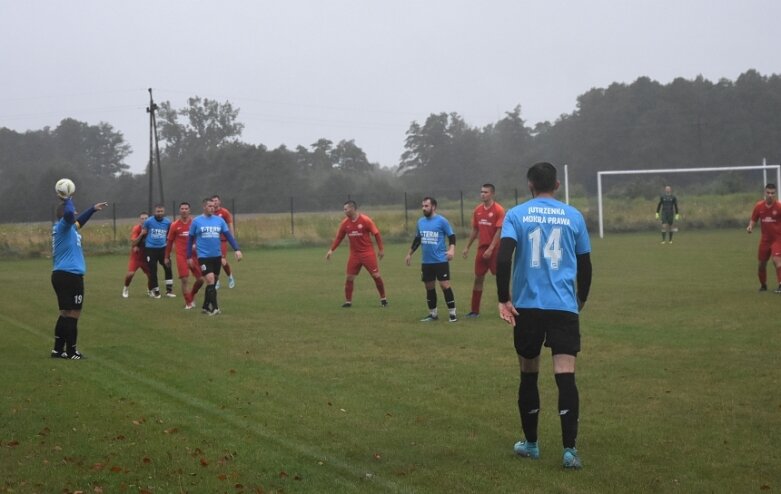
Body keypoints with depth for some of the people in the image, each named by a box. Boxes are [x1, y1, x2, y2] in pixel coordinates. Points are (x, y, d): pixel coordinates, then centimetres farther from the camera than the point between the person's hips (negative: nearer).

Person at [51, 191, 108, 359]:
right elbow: (68, 213, -32)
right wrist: (67, 201, -14)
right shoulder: (63, 226, -10)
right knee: (73, 314, -4)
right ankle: (71, 352, 0)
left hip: (61, 275, 10)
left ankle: (58, 349, 18)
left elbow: (78, 221, 36)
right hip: (70, 275, -10)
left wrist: (93, 209, 32)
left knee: (66, 313, 15)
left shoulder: (66, 228, 16)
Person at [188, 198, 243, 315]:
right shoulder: (196, 221, -1)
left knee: (213, 282, 11)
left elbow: (228, 236, 4)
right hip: (204, 257, -4)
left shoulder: (219, 220, 6)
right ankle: (214, 308, -13)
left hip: (217, 256, 4)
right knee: (210, 281, -15)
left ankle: (206, 307, 24)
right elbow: (190, 239, 6)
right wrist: (189, 256, 5)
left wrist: (237, 249, -8)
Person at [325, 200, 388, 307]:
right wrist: (331, 250, 0)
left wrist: (381, 249, -6)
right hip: (354, 254, 4)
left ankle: (383, 299, 12)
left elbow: (376, 233, -7)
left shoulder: (365, 220, -12)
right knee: (349, 277, -1)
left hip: (368, 253, -4)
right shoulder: (345, 223, 1)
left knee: (376, 275, -3)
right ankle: (348, 301, 8)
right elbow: (339, 237, 8)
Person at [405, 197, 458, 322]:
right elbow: (417, 239, 22)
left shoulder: (441, 220, -7)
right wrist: (410, 254, 24)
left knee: (445, 285, -8)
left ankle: (452, 313, -1)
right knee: (429, 287, 11)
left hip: (441, 260, -6)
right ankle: (433, 314, 21)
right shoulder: (420, 222, 10)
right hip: (426, 262, 6)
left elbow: (451, 236, -5)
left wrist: (451, 249, -21)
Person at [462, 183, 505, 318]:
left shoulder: (498, 210, -11)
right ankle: (475, 310, 15)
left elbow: (499, 231, -14)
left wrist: (490, 249, -19)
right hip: (481, 248, 6)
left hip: (494, 249, -6)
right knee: (478, 278, 9)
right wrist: (467, 247, 14)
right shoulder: (477, 210, 8)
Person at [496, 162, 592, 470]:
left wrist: (503, 300, -6)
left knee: (529, 375, 14)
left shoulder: (516, 215, 2)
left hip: (527, 306, 0)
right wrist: (581, 299, 27)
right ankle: (569, 449, -14)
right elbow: (585, 264, 12)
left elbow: (503, 258, -11)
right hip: (564, 306, 0)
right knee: (565, 376, -5)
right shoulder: (573, 216, 6)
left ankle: (530, 444, 24)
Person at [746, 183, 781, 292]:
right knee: (762, 264, 11)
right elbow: (753, 219, 10)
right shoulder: (759, 206, -1)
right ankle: (763, 285, 34)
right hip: (765, 239, 4)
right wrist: (750, 226, -10)